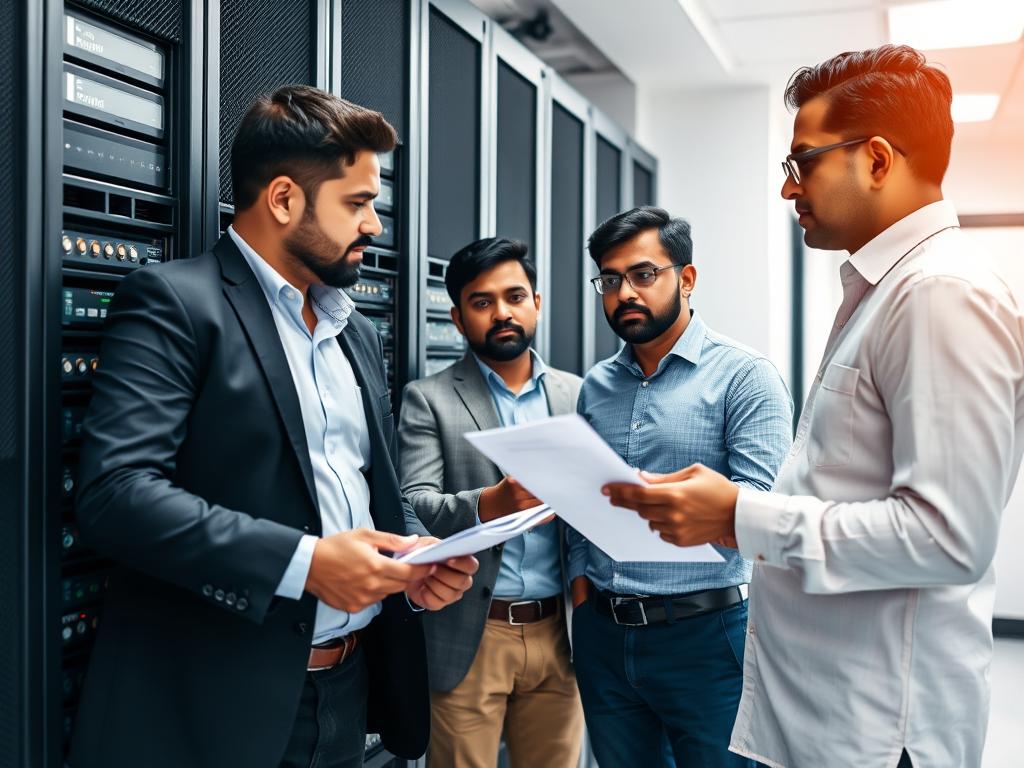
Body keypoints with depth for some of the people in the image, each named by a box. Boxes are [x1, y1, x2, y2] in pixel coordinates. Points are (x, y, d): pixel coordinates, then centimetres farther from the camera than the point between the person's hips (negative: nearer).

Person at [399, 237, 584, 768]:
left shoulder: (576, 395, 10)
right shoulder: (428, 399, 0)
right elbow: (413, 508, -11)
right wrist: (488, 504, -29)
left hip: (556, 631, 3)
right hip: (469, 636, -3)